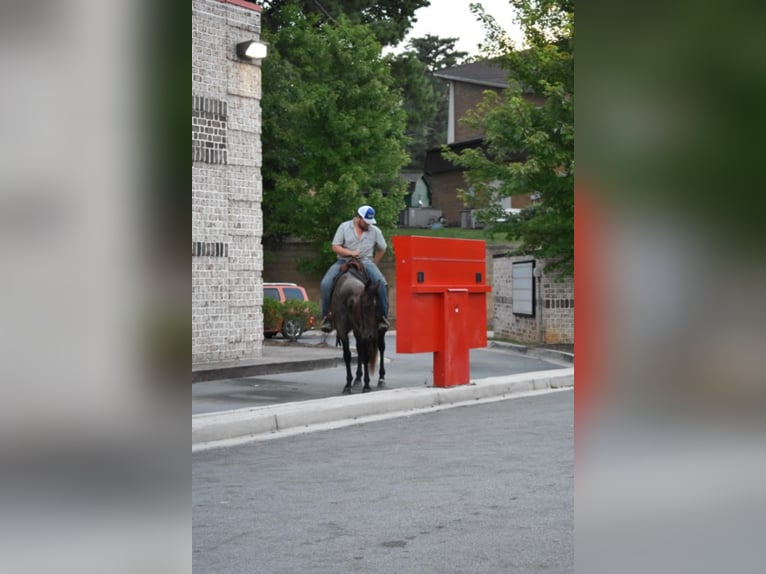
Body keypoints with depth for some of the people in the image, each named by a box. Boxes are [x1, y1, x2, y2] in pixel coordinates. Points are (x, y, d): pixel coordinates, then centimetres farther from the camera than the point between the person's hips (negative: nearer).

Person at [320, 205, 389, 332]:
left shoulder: (375, 231, 5)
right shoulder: (344, 227, 1)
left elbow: (382, 250, 17)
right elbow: (335, 247, -1)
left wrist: (373, 263, 7)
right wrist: (350, 252, -16)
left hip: (365, 262, 0)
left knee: (382, 284, -25)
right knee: (325, 284, -23)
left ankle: (383, 316, -14)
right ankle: (326, 316, -9)